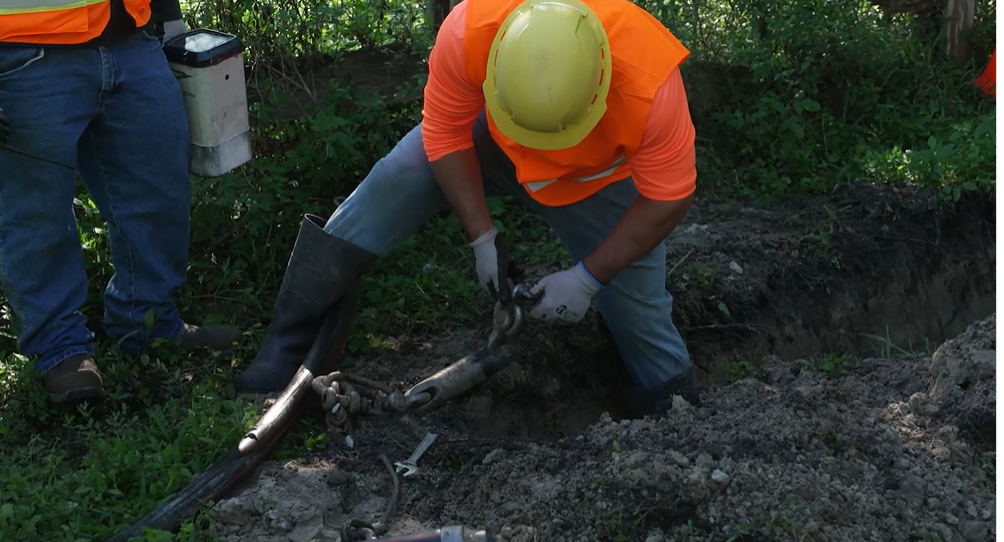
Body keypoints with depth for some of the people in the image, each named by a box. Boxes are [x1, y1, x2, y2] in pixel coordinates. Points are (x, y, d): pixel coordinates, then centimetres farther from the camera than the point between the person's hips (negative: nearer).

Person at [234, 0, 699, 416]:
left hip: (600, 179, -1)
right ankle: (289, 340, -10)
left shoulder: (651, 85, -42)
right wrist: (483, 237, -22)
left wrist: (588, 278, -28)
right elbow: (445, 132, -22)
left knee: (639, 309, -3)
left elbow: (667, 198, -28)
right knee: (398, 176, -19)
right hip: (492, 140, 1)